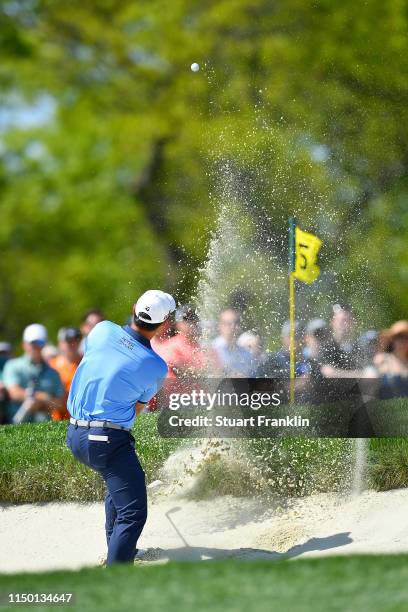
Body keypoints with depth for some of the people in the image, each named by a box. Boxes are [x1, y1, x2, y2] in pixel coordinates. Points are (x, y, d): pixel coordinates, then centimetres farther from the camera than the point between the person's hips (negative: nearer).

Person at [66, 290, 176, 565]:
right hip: (108, 439, -8)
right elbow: (138, 408, 3)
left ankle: (119, 550, 44)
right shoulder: (156, 367, -12)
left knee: (118, 485, 32)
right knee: (133, 513, -8)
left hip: (75, 435, 8)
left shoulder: (103, 330, -2)